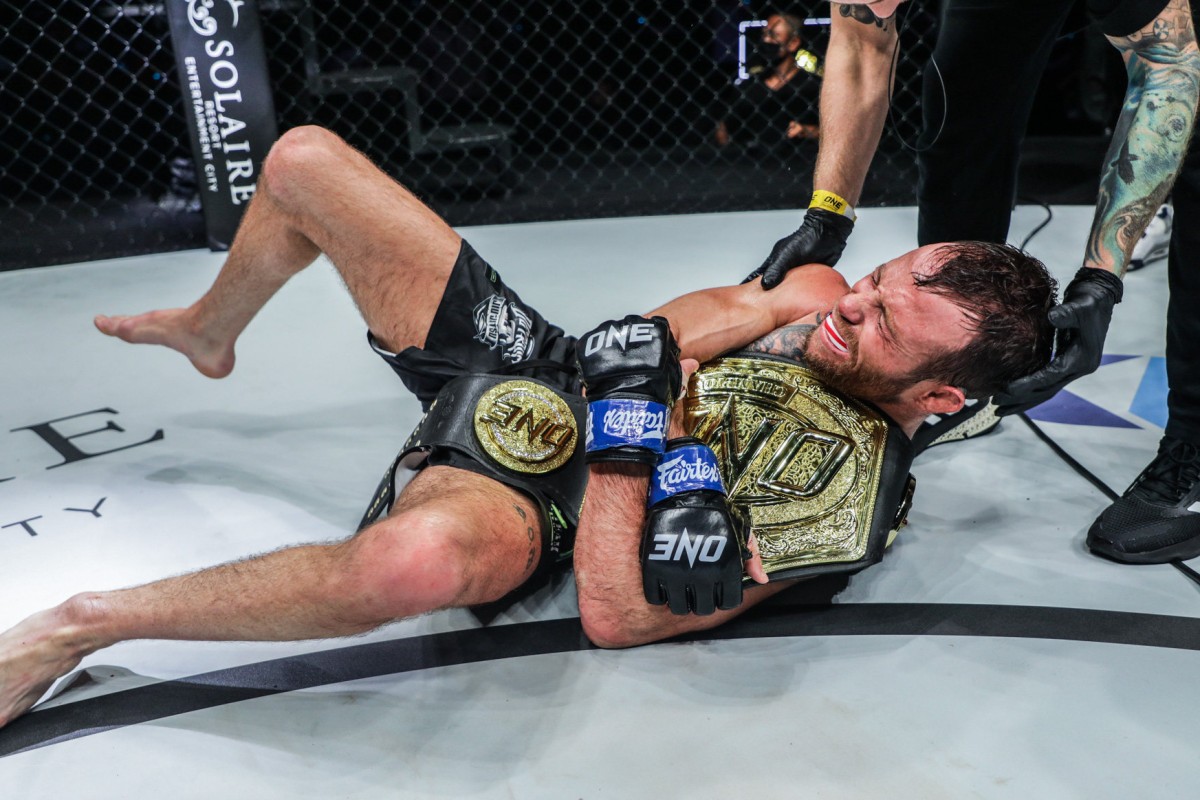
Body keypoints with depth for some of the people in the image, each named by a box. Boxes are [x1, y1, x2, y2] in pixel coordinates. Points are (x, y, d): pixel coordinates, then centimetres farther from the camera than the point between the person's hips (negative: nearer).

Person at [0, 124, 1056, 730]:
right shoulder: (826, 296, -2)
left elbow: (617, 618, -24)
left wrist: (627, 424, -28)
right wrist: (653, 349, -8)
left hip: (523, 500, -7)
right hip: (538, 364, 7)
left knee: (421, 554, -48)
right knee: (302, 156, 4)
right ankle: (209, 332, 37)